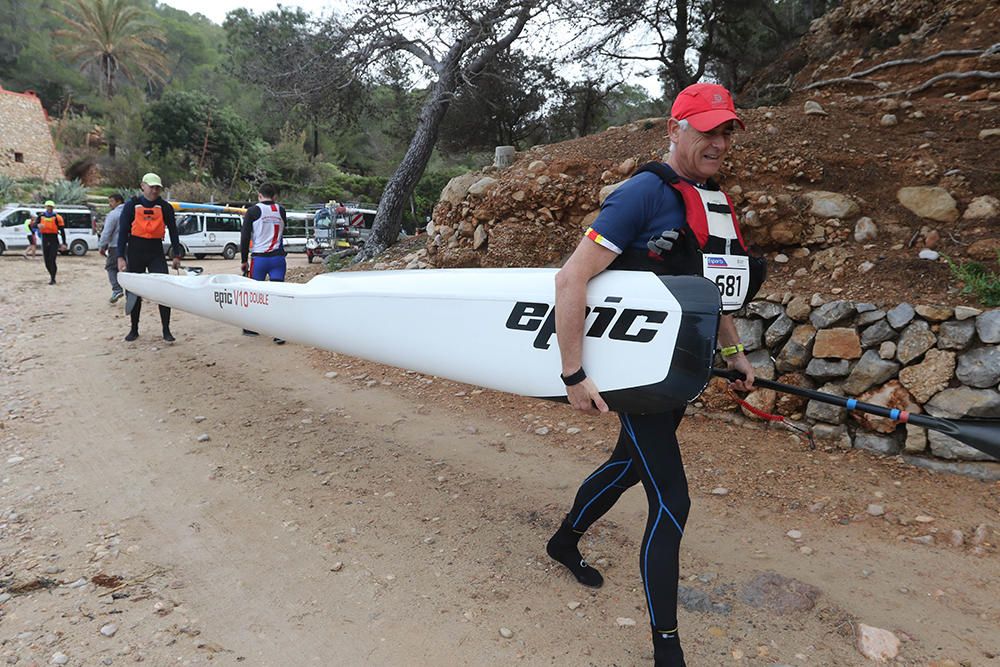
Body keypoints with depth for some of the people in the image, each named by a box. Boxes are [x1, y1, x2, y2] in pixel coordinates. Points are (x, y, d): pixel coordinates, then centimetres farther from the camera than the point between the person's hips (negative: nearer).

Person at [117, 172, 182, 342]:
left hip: (156, 253, 0)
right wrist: (121, 257, -6)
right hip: (135, 252, 0)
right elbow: (123, 231, -1)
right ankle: (134, 329, 21)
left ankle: (166, 330, -2)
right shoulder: (132, 205, 0)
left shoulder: (165, 207, 3)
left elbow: (173, 231, 8)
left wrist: (176, 255, 4)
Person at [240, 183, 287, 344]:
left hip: (259, 258, -2)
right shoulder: (281, 210, 7)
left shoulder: (253, 211, -3)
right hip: (278, 258, 2)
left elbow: (245, 237, -3)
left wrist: (243, 260, 3)